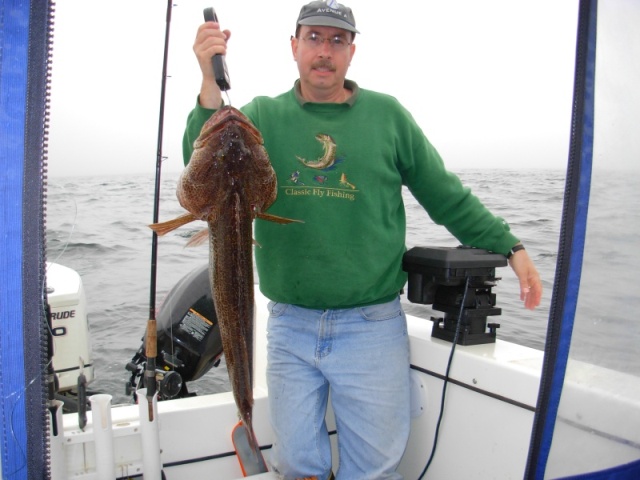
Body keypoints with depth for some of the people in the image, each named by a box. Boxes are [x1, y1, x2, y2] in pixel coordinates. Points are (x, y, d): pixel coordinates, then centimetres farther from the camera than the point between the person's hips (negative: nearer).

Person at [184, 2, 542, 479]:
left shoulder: (387, 115, 3)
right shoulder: (262, 116, 3)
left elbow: (447, 196, 8)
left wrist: (509, 246, 3)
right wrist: (210, 85, -22)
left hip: (372, 327, 0)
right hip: (289, 327, 1)